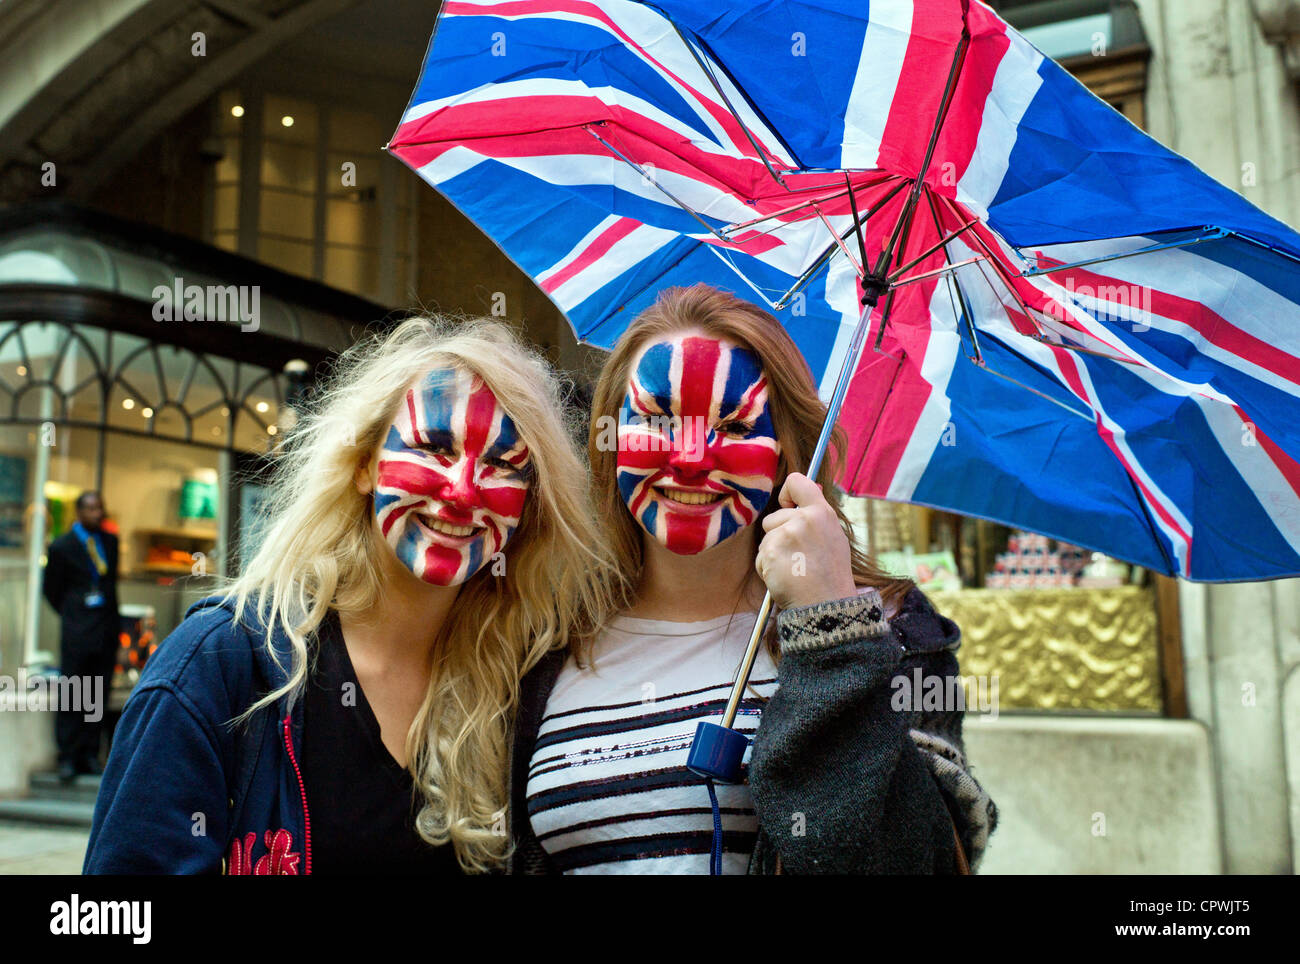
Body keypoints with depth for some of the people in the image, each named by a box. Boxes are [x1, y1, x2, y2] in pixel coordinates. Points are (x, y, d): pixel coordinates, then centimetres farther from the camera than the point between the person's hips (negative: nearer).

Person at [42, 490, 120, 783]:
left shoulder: (111, 541, 10)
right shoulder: (61, 547, -3)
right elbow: (51, 589, 5)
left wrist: (109, 613, 13)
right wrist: (73, 615, 8)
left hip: (107, 630, 4)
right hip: (76, 632, -4)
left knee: (98, 696, 7)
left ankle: (90, 756, 15)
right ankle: (68, 758, 7)